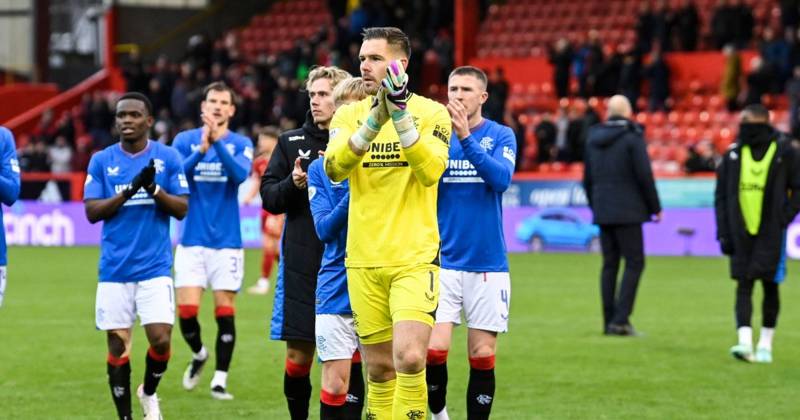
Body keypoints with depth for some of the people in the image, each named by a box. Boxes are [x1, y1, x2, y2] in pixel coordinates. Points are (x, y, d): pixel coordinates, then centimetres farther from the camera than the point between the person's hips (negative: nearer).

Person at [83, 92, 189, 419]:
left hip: (155, 267, -1)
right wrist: (130, 190, -17)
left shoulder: (168, 157, 3)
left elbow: (182, 209, -1)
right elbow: (92, 211, -4)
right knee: (117, 344, 1)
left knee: (160, 339, -11)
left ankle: (149, 392, 19)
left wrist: (155, 190, -19)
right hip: (115, 268, 1)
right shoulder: (101, 161, 4)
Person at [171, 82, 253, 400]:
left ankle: (220, 380, 7)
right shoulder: (185, 140, 3)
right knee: (187, 310, -6)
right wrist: (201, 151, -26)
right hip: (192, 240, 0)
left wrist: (217, 141, -28)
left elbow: (241, 174, -17)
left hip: (226, 242, 0)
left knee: (225, 313, -2)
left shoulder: (240, 144, 2)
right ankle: (199, 355, 24)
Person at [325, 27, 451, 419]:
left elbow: (430, 171, -17)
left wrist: (401, 115, -24)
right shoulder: (349, 115, 7)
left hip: (414, 258, -3)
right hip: (364, 261, 3)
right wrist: (373, 121, -26)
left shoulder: (432, 113, -1)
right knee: (379, 369, 6)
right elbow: (335, 168, -12)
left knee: (409, 359, -19)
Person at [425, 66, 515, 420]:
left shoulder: (501, 136, 0)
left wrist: (466, 137, -28)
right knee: (433, 349, -10)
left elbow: (502, 177, -19)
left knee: (483, 356, 2)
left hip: (488, 265, 0)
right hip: (443, 261, 0)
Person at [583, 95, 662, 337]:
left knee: (610, 264, 9)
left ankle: (609, 321, 7)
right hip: (627, 212, -6)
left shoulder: (594, 138, 10)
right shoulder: (632, 137, -9)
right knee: (634, 263, -3)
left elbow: (588, 178, 15)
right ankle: (621, 319, -13)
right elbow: (644, 175, -11)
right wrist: (655, 207, -1)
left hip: (603, 211, 6)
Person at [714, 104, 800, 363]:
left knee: (769, 286, 1)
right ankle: (745, 342, -10)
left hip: (770, 233, -2)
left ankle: (766, 344, 12)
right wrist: (723, 233, 2)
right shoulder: (733, 154, 5)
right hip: (741, 232, 2)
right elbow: (721, 196, 9)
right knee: (744, 286, -4)